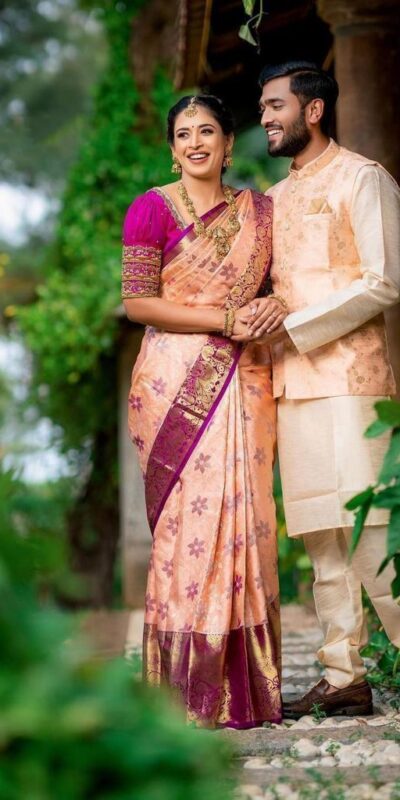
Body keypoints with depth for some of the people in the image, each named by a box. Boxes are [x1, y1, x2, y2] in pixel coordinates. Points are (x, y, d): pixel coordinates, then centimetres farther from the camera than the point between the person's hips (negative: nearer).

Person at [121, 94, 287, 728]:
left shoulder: (258, 211, 15)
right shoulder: (153, 209, 2)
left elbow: (276, 289, 21)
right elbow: (137, 301, -5)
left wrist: (273, 311, -3)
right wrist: (225, 319, -12)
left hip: (244, 381, 4)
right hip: (178, 383, -4)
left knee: (245, 520, -1)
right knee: (191, 521, -10)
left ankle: (247, 688, 3)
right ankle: (190, 692, -6)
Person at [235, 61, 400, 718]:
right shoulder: (278, 197, 22)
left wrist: (295, 326, -12)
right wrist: (262, 314, 3)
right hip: (292, 382, 7)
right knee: (321, 537, 4)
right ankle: (344, 677, 6)